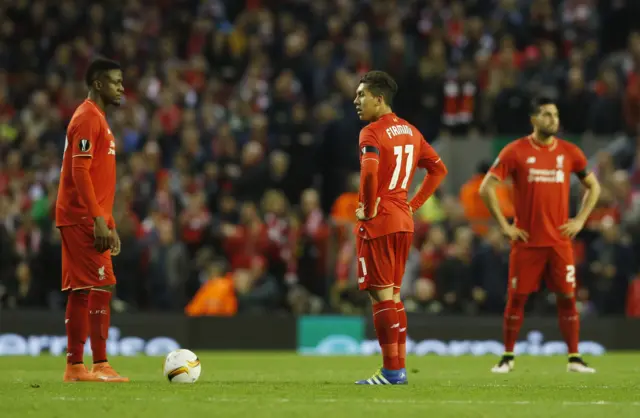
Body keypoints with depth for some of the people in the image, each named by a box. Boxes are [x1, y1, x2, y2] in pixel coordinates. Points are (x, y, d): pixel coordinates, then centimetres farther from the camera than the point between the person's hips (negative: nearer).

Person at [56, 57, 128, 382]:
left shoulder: (97, 118, 20)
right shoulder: (87, 118, -11)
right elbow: (80, 172, -19)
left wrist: (109, 224, 22)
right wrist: (99, 220, -23)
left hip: (91, 219, 10)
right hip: (83, 218, -10)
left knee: (81, 290, 8)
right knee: (102, 286, -12)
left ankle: (75, 367, 10)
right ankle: (100, 365, -13)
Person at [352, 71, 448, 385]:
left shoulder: (372, 133, -12)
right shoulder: (410, 131, 14)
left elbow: (369, 173, -30)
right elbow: (438, 169, 20)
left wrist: (367, 209, -16)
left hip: (378, 222, -8)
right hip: (404, 222, 8)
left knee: (382, 295, -5)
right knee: (393, 294, 14)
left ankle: (391, 371, -5)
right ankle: (399, 367, 15)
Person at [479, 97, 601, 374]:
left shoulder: (569, 152, 6)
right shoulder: (515, 151, -3)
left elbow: (593, 186, 18)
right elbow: (486, 188, -3)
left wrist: (580, 220, 6)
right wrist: (504, 226, -6)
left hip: (560, 240, 2)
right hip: (526, 241, -2)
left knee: (567, 297, 0)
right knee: (516, 298, 1)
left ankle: (574, 358, 6)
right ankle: (508, 357, 12)